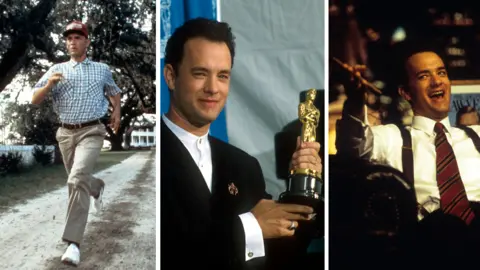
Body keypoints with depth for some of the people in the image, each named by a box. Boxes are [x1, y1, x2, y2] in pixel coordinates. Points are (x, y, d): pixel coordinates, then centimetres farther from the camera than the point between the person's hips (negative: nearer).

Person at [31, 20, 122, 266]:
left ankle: (73, 242, -24)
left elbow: (114, 91, 28)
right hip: (66, 133, 3)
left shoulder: (102, 69, 10)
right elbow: (35, 100, 2)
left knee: (77, 180, -23)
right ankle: (97, 187, 53)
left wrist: (117, 111, 13)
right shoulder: (56, 70, 8)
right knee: (77, 180, 15)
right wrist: (49, 84, -17)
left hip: (91, 132, -3)